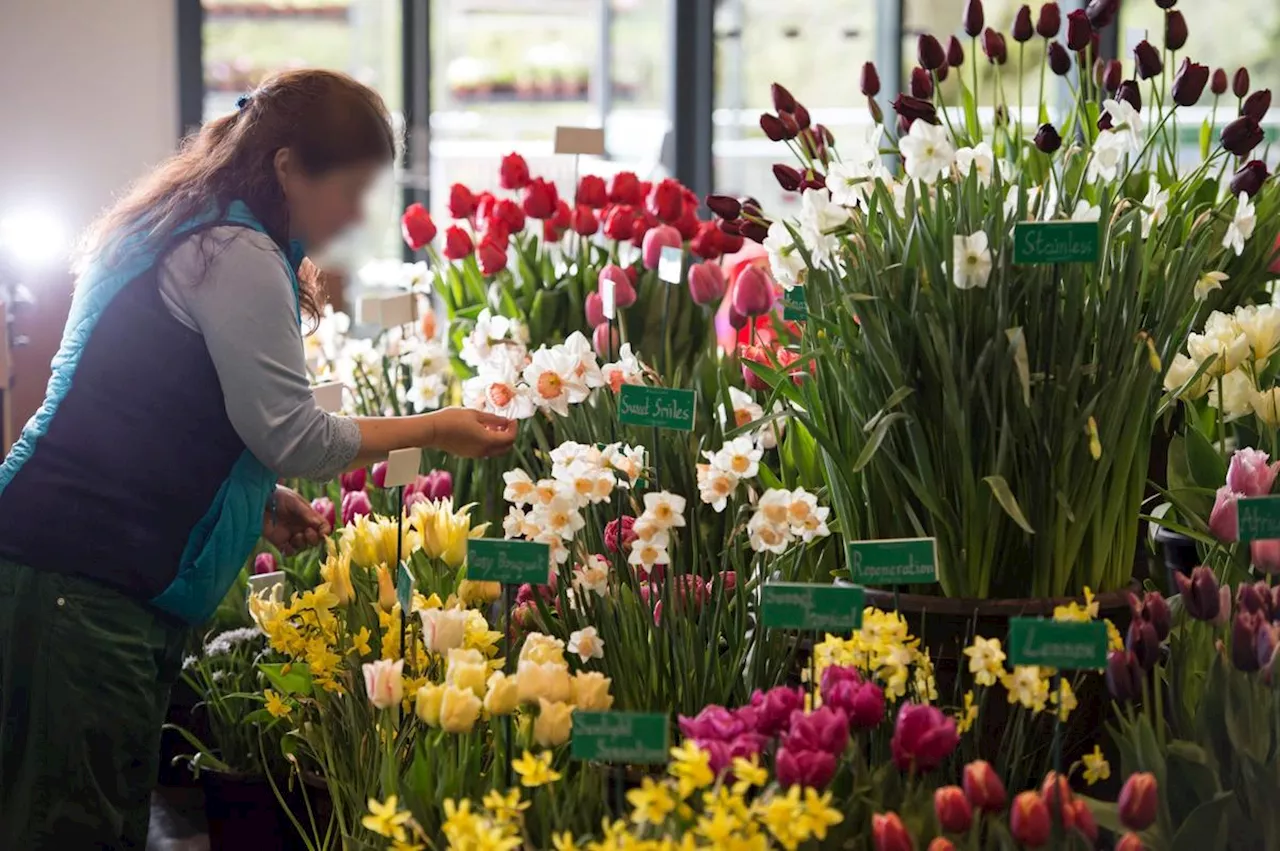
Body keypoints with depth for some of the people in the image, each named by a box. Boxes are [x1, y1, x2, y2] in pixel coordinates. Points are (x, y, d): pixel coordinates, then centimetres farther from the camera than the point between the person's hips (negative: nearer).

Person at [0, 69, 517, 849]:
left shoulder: (183, 233, 19)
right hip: (85, 579, -10)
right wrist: (434, 430, 1)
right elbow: (292, 434, -10)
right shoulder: (234, 254, -11)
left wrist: (257, 499, 17)